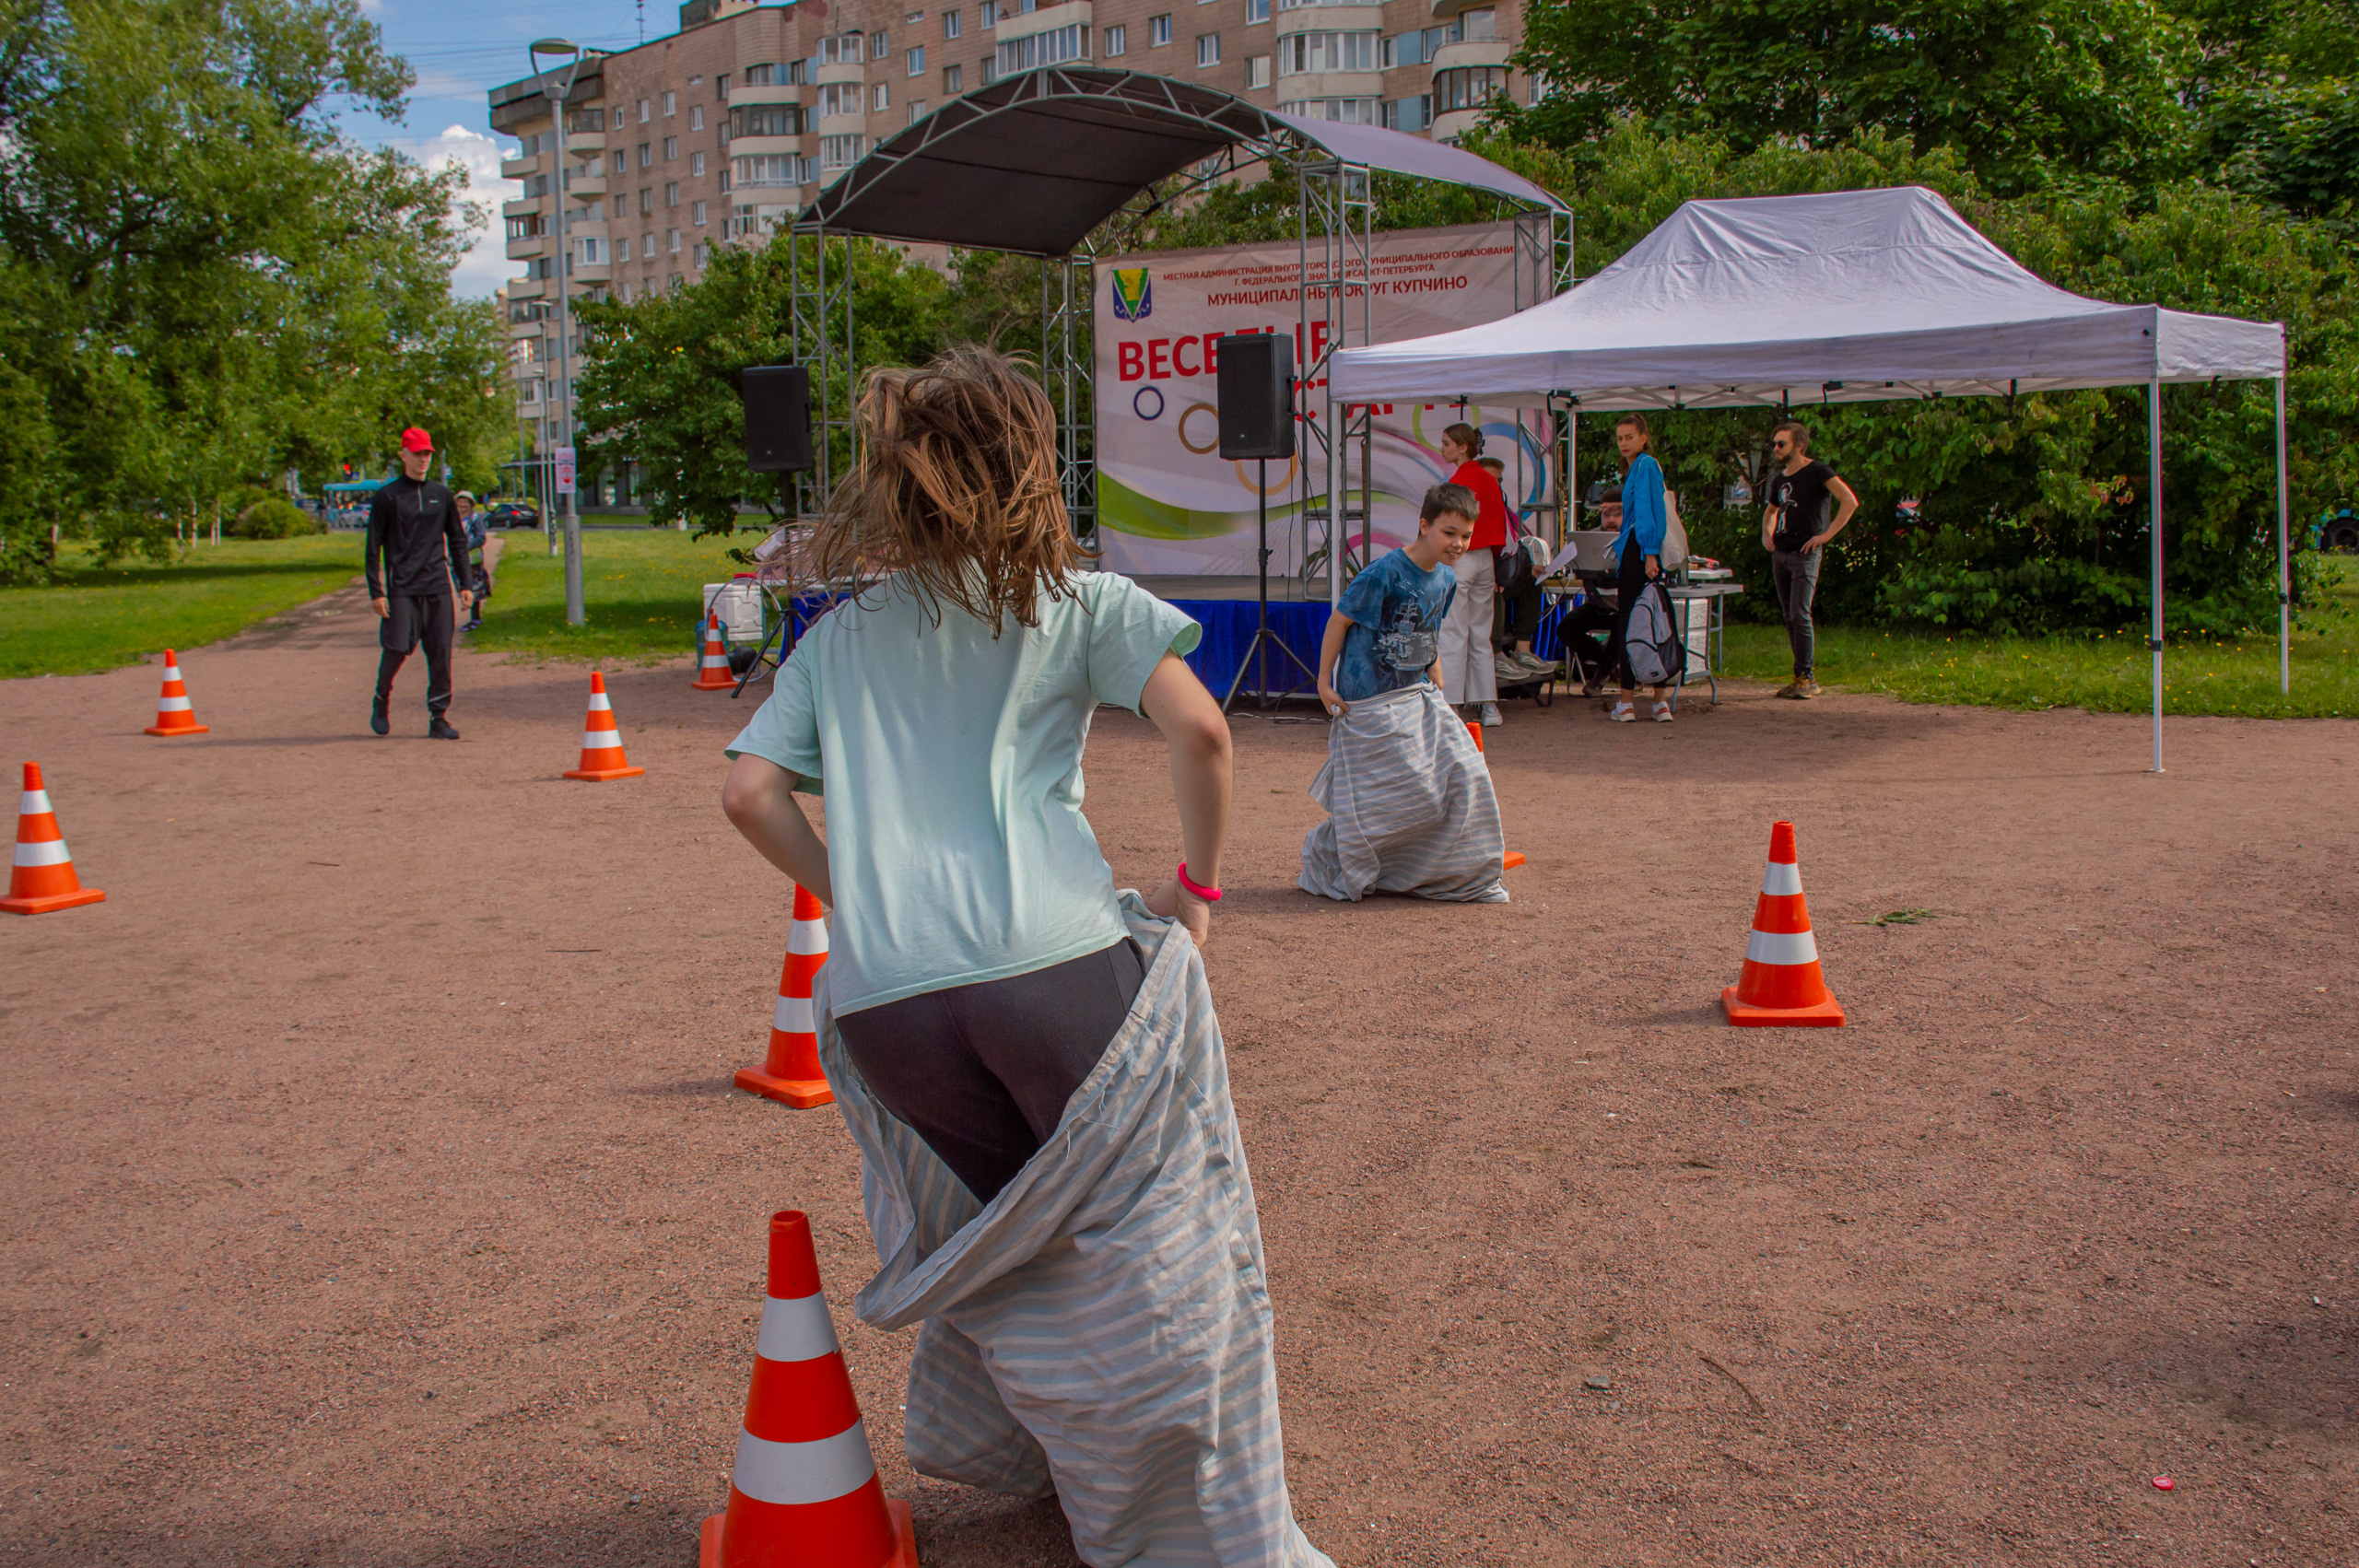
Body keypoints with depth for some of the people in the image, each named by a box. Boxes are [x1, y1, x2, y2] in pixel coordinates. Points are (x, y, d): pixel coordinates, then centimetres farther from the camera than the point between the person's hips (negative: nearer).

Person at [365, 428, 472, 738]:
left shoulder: (441, 495, 13)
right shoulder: (388, 496, 2)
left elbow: (457, 542, 18)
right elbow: (372, 547, 1)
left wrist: (465, 584, 10)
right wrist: (376, 592, -6)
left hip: (438, 586, 3)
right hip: (402, 588, -3)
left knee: (441, 651, -2)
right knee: (396, 648, -8)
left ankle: (438, 717, 5)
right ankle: (381, 702, 19)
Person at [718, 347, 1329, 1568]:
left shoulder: (840, 635, 19)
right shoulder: (1077, 601, 10)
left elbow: (749, 793, 10)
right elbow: (1198, 730, -4)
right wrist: (1195, 887, 7)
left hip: (881, 996, 4)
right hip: (1053, 963, -4)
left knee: (1005, 1233, 25)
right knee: (1153, 1240, 7)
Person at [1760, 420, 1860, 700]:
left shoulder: (1817, 471, -7)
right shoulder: (1779, 480, 15)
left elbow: (1850, 501, -15)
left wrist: (1827, 534, -16)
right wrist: (1766, 533, 16)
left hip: (1805, 554, -7)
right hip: (1780, 554, 7)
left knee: (1799, 615, -14)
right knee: (1790, 617, 7)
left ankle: (1806, 678, -7)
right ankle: (1802, 679, 12)